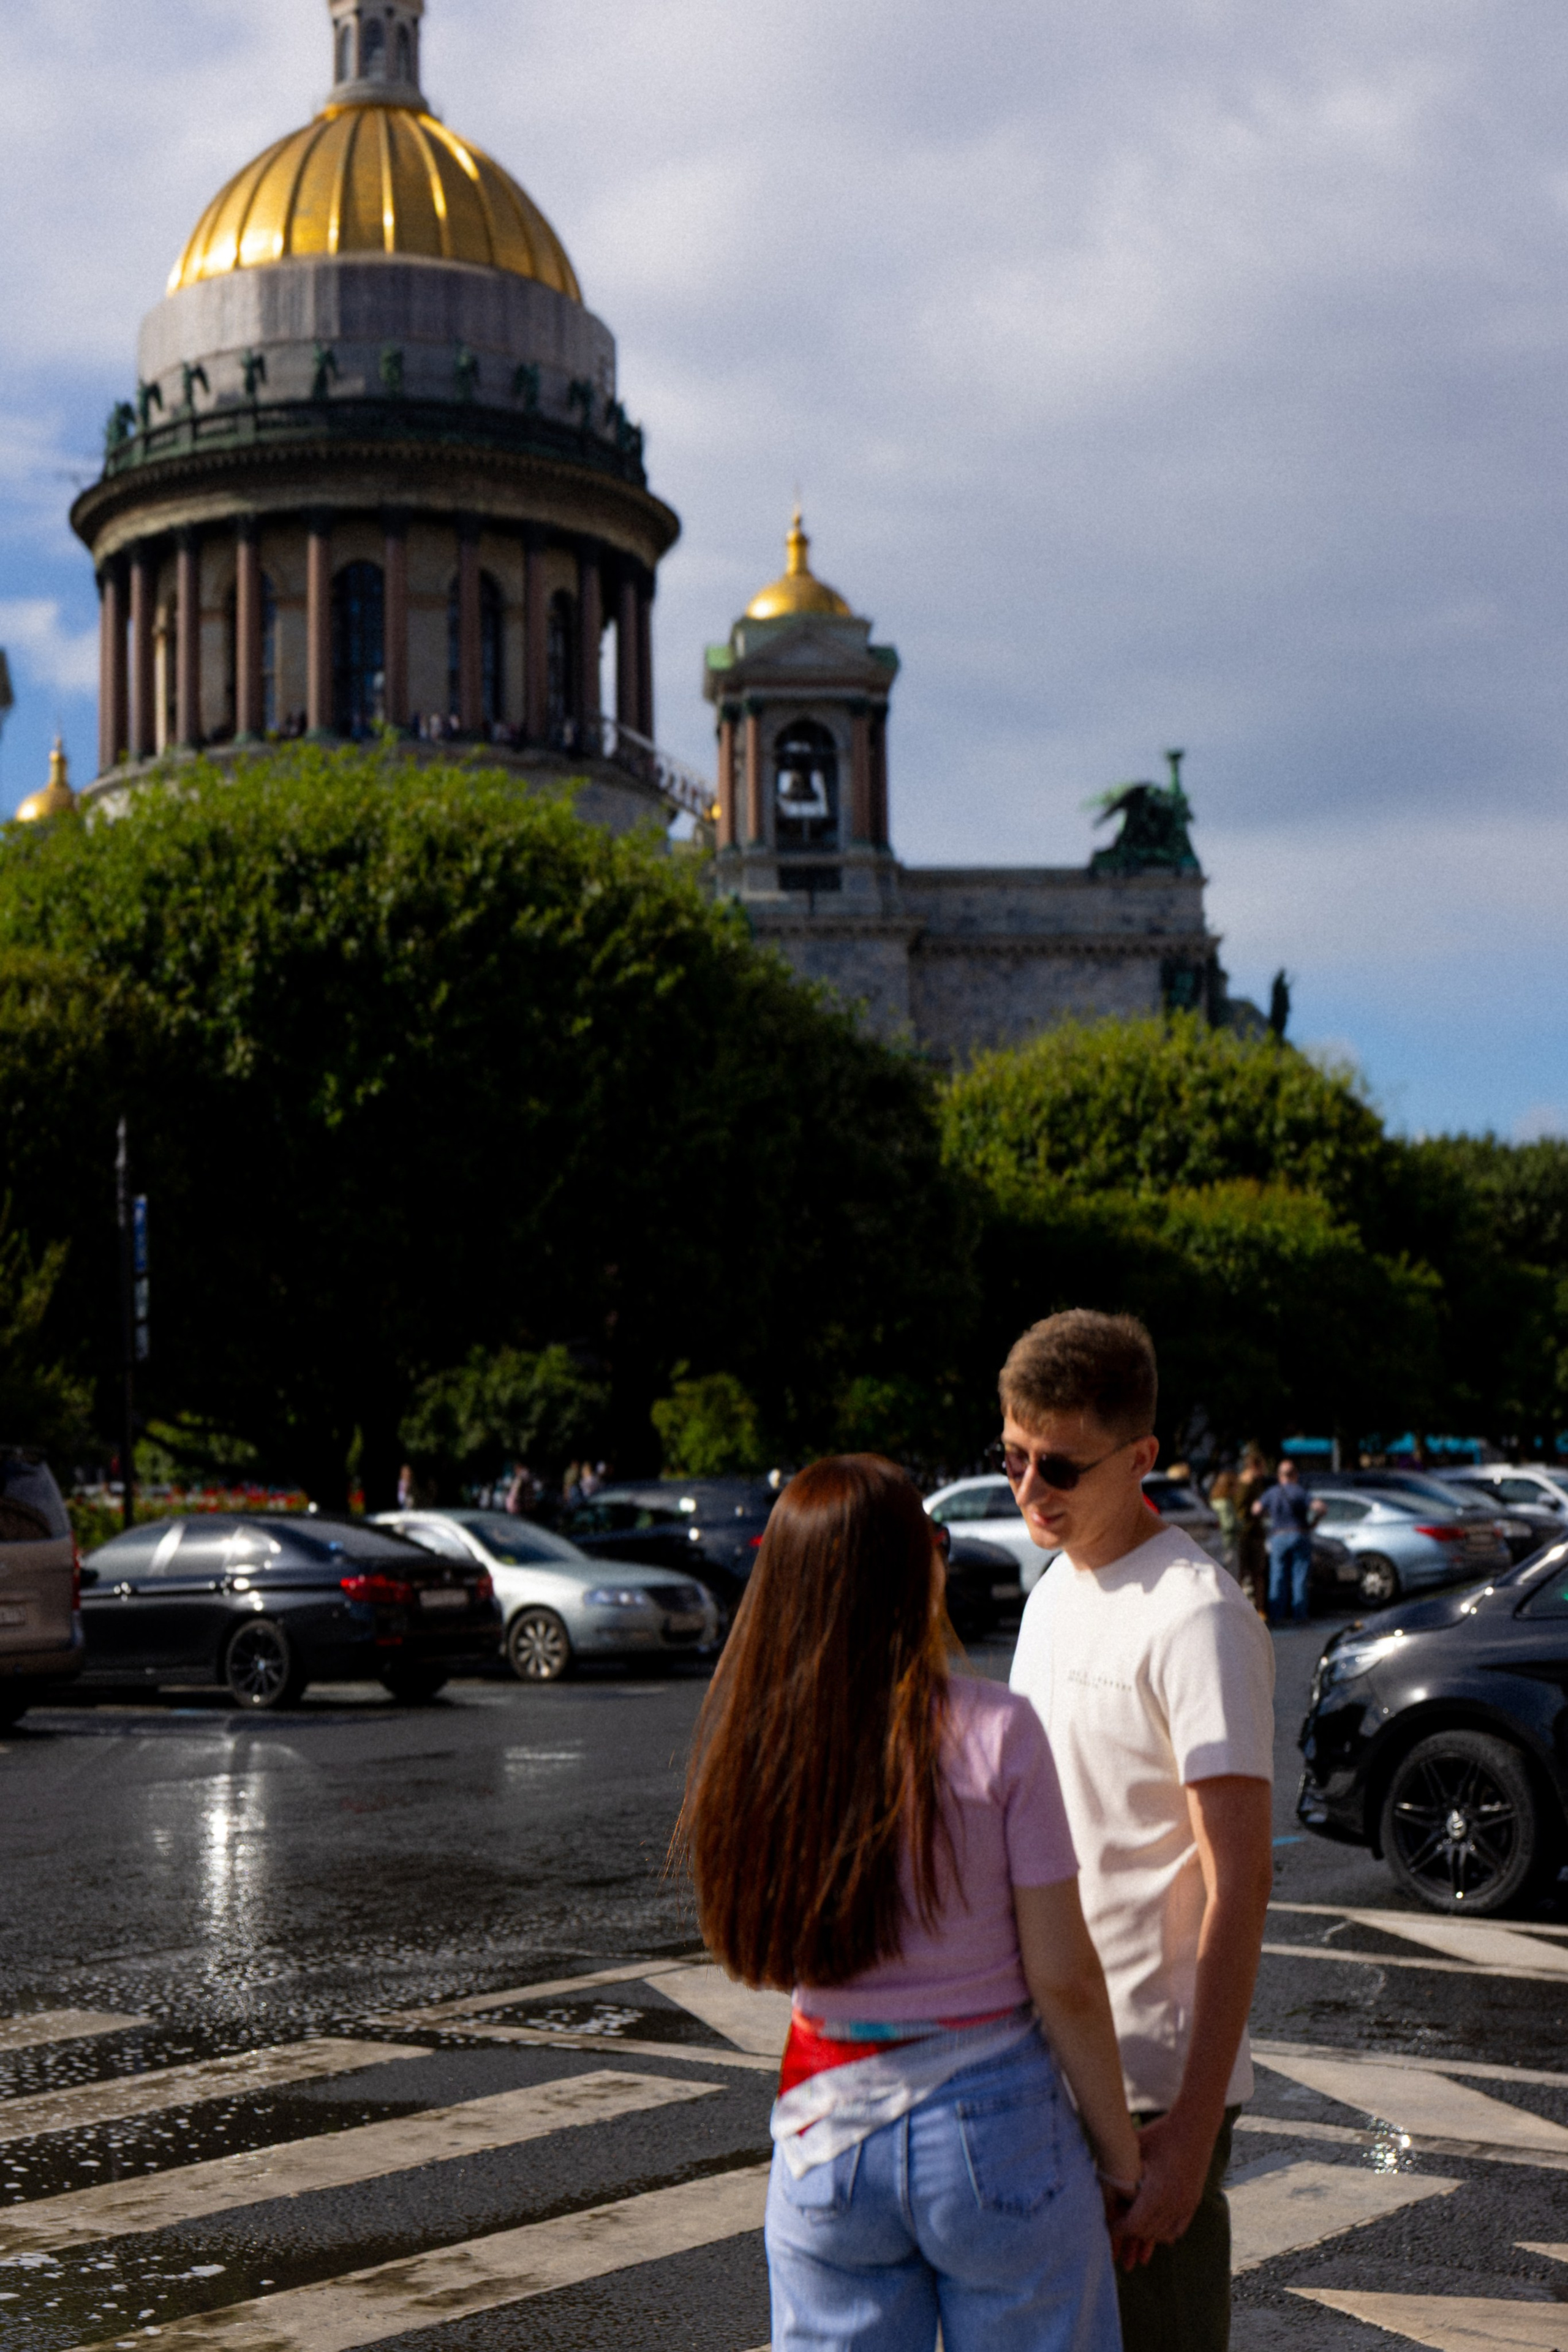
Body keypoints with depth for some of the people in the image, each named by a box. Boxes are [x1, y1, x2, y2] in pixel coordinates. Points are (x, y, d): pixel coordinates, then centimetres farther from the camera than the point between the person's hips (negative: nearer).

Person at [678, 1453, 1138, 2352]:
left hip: (828, 2121, 3)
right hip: (991, 2126, -3)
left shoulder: (753, 1741, -5)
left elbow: (762, 1951, 5)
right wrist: (1120, 2156, 1)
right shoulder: (996, 1735, -14)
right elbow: (1064, 1980, -10)